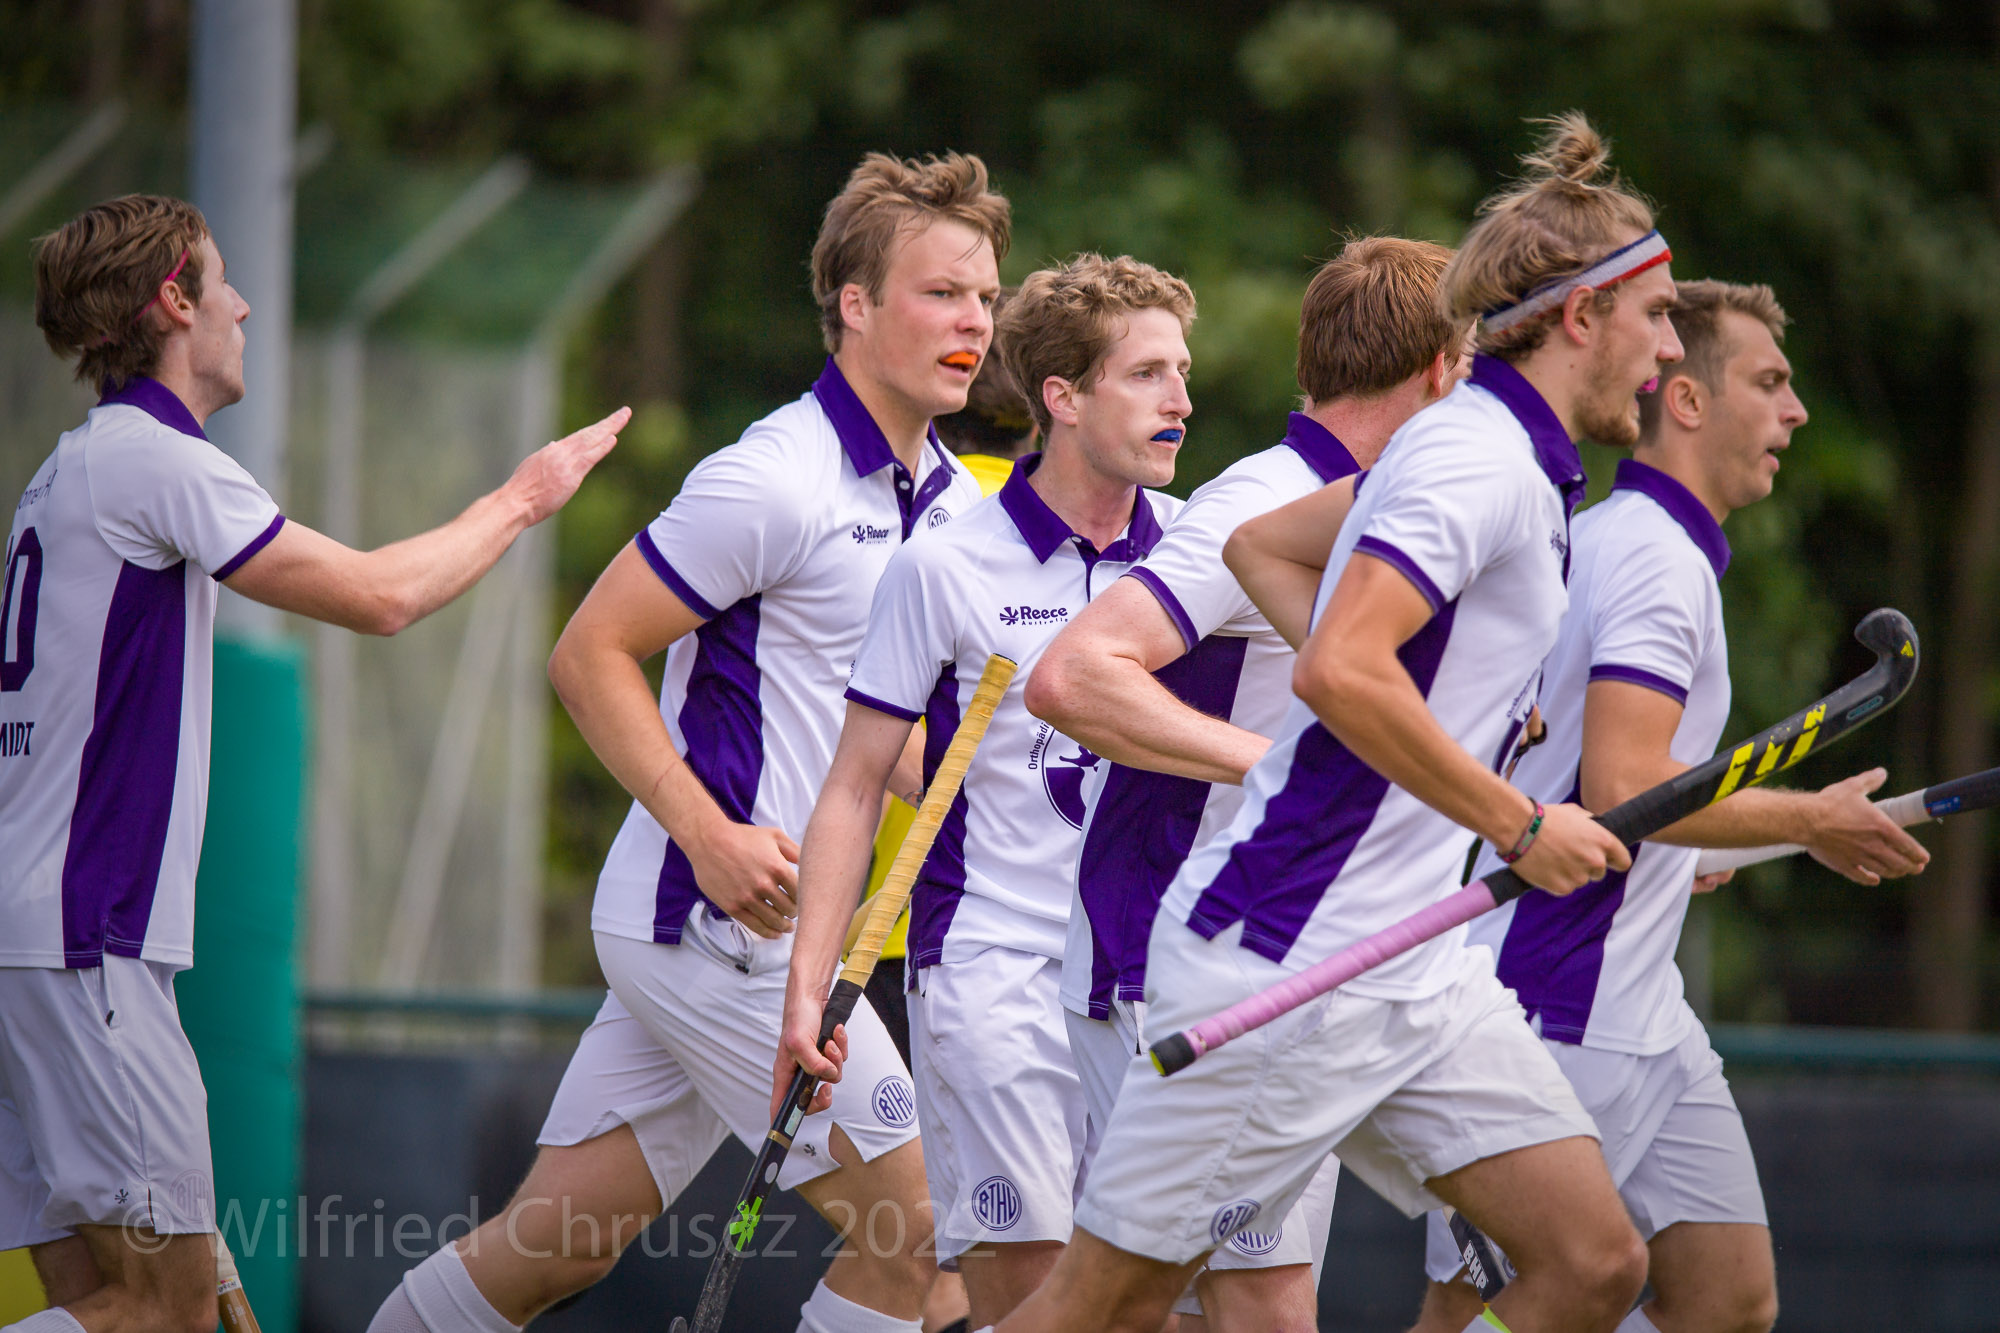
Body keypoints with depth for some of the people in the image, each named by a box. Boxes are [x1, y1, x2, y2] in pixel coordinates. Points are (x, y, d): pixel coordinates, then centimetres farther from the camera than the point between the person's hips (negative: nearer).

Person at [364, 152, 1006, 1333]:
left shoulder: (948, 496, 12)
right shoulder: (777, 480, -15)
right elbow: (590, 654, -14)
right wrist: (712, 836, -22)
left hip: (776, 923, 8)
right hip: (711, 923, -8)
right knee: (914, 1230, -6)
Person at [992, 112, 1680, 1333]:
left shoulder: (1519, 471, 15)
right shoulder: (1477, 456, -15)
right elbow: (1339, 670, -28)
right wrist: (1521, 826, -20)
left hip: (1414, 978, 10)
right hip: (1279, 962, -9)